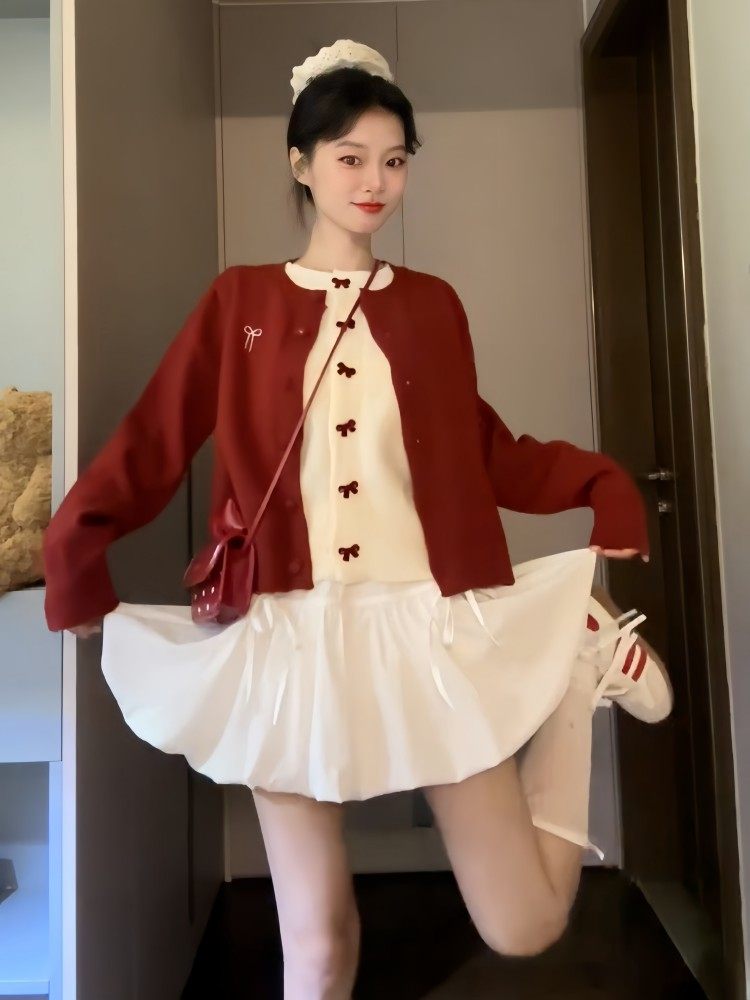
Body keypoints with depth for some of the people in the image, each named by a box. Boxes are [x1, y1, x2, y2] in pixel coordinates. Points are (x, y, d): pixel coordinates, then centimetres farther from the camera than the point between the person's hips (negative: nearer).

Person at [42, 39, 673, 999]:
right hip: (293, 638, 0)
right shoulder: (240, 300, 6)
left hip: (435, 626, 1)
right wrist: (73, 546, -7)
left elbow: (486, 452, 13)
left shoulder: (432, 305, 10)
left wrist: (600, 482, 1)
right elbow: (152, 442, 2)